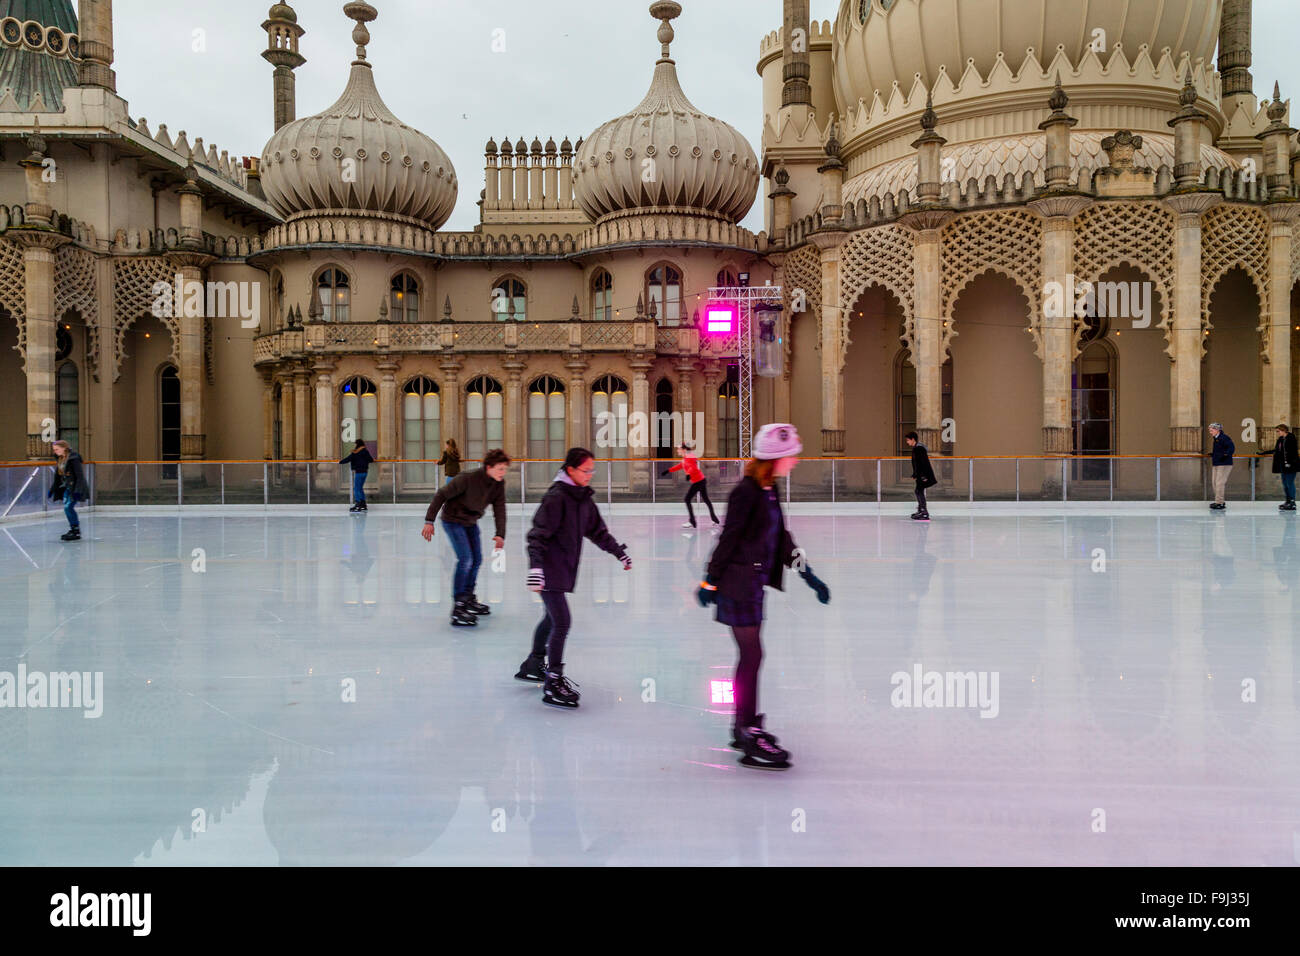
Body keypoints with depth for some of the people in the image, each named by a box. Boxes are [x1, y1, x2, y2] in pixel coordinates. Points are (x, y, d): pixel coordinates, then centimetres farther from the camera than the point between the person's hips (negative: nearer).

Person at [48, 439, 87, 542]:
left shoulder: (74, 459, -17)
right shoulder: (59, 459, 9)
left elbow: (79, 475, -19)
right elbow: (58, 476, 19)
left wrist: (78, 490, -24)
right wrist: (53, 489, 19)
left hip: (74, 486, -9)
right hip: (66, 487, 9)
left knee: (68, 507, -13)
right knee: (67, 508, 7)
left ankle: (76, 532, -6)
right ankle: (73, 529, 17)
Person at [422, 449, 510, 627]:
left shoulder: (499, 484, -9)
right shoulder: (469, 478, -29)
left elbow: (500, 509, -7)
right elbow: (442, 494, -23)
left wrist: (500, 534, -19)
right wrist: (429, 521, -23)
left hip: (471, 522, 7)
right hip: (453, 520, -7)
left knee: (477, 560, 11)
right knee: (465, 559, -17)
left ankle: (469, 599, 31)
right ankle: (458, 608, -13)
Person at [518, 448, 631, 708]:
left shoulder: (584, 497, 8)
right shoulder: (556, 497, -18)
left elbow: (597, 530, 20)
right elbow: (538, 534, -22)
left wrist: (620, 552, 24)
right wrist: (535, 567, -31)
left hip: (565, 567, 9)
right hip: (549, 569, -9)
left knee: (553, 618, 21)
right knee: (562, 622, -12)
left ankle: (533, 665, 40)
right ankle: (553, 684, -5)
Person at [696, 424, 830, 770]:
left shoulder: (770, 491, 10)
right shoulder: (746, 492, -17)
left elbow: (782, 538, 17)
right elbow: (728, 538, -16)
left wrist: (809, 576, 18)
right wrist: (709, 582, -12)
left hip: (755, 583, 9)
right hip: (738, 584, -9)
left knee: (750, 656, 15)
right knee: (752, 655, -6)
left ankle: (745, 728, 27)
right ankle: (749, 740, 0)